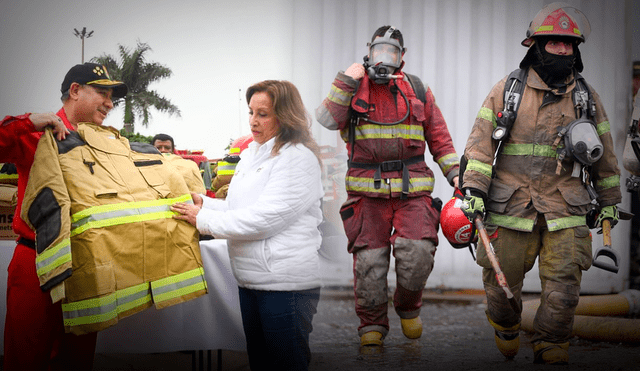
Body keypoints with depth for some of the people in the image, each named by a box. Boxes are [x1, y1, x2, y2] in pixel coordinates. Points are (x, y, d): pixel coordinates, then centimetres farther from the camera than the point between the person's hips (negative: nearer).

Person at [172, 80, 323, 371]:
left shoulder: (298, 158, -13)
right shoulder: (251, 154, 15)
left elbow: (264, 218, -20)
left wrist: (203, 219, -15)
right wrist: (203, 203, 1)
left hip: (286, 285, -9)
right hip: (250, 281, 9)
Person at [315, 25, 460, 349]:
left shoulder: (418, 91, 11)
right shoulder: (353, 88, 7)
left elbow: (439, 138, 15)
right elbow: (327, 120, -9)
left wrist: (454, 173, 6)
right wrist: (346, 82, -13)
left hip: (412, 190, 1)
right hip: (367, 191, 0)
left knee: (417, 252, -16)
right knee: (368, 261, -2)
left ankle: (408, 306, 13)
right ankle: (371, 328, 13)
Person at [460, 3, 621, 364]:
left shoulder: (586, 97, 9)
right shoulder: (506, 91, 3)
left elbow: (603, 150, 16)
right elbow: (481, 141, 0)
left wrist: (609, 200, 19)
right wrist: (474, 189, -10)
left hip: (566, 211, 1)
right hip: (510, 209, -1)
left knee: (563, 292, -7)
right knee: (501, 286, 6)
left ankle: (551, 355, 9)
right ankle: (506, 335, 34)